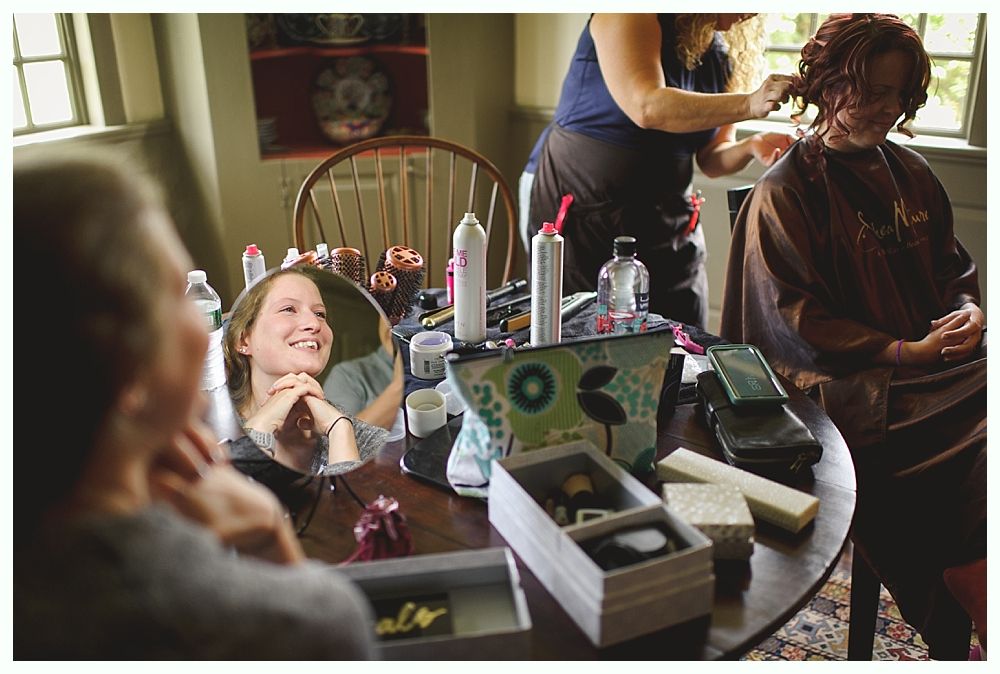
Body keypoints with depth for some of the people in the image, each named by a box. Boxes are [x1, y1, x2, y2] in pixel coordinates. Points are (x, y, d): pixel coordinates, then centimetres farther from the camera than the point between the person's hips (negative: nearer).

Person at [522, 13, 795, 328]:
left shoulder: (724, 56, 9)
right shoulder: (632, 18, -11)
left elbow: (711, 159, 10)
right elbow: (646, 108, -28)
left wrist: (750, 147, -11)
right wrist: (749, 105, -33)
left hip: (665, 221, 6)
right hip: (576, 206, -6)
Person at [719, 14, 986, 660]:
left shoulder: (911, 173, 19)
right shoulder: (785, 192, -3)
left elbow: (954, 267, 26)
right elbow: (796, 322, -9)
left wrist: (968, 312, 3)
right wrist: (902, 353, -13)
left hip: (941, 364, 7)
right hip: (855, 385, -6)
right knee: (979, 464, -25)